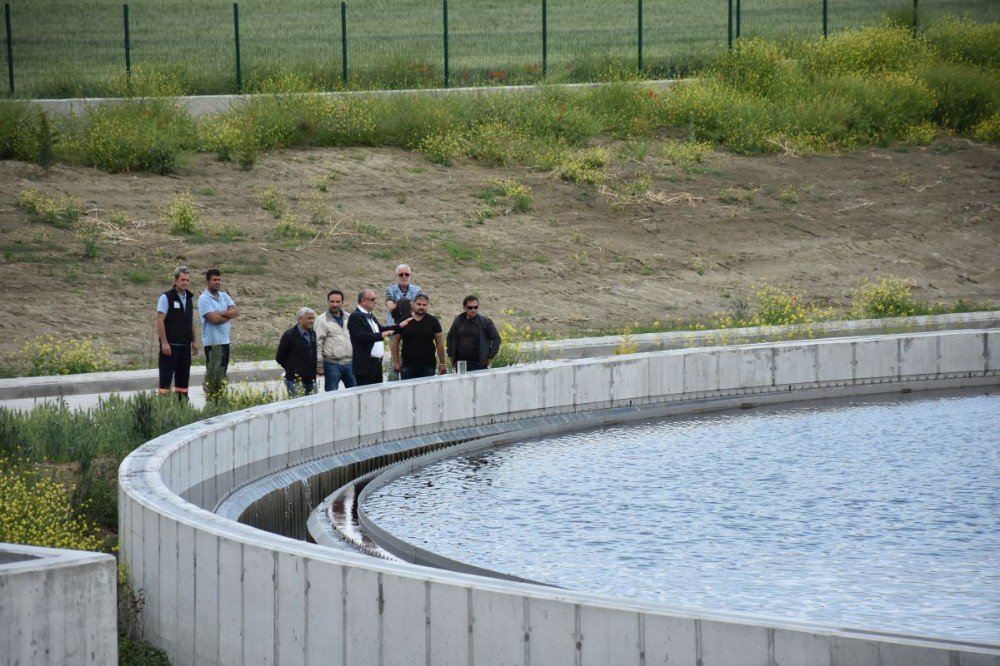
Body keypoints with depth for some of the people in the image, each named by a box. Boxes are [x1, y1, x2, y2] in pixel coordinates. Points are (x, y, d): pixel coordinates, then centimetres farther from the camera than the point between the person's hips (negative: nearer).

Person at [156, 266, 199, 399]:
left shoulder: (189, 298, 13)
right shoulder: (166, 297, -8)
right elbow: (160, 321, -12)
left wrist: (194, 341, 14)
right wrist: (164, 343, -18)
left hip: (185, 345, 7)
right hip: (170, 345, -6)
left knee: (183, 376, 9)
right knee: (166, 377, -5)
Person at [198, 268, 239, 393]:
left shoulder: (224, 296, 12)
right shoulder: (204, 299, -9)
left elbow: (236, 311, 0)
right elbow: (213, 318, -20)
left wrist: (220, 313, -14)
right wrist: (228, 315, -4)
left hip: (225, 340, 7)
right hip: (212, 341, -7)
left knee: (222, 373, 12)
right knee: (213, 373, -6)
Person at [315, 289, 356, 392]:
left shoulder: (348, 318, 11)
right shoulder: (322, 320, -5)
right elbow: (318, 344, -8)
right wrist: (319, 365, -12)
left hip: (349, 363, 5)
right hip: (332, 363, -5)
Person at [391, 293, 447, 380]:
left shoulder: (433, 321, 4)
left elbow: (439, 343, 5)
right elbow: (396, 342, 7)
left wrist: (442, 363, 1)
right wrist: (396, 362, 1)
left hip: (428, 366, 0)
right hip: (407, 366, 0)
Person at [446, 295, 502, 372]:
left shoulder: (485, 321, 0)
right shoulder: (458, 321, 10)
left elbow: (496, 339, 3)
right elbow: (450, 337, 24)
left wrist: (490, 356, -3)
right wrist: (451, 355, 15)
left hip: (478, 364, -3)